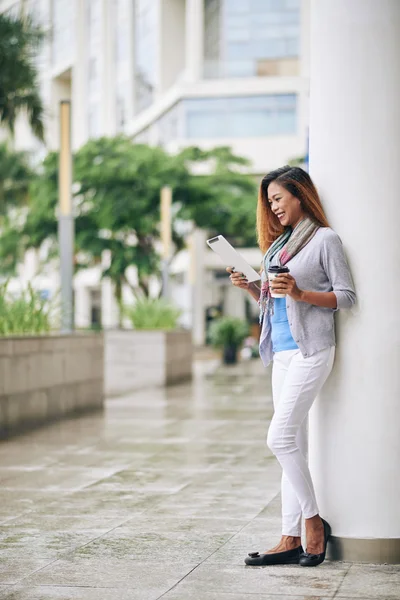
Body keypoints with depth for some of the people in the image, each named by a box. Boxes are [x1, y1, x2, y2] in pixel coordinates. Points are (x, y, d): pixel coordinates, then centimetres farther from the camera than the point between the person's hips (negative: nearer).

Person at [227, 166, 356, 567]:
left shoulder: (324, 239, -2)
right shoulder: (279, 244, 20)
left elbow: (346, 296, -7)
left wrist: (301, 293, -18)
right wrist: (249, 287, 6)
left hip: (310, 350, -8)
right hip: (282, 352, 8)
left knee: (280, 437, -15)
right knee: (293, 444, 5)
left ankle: (314, 521, -1)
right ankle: (291, 540, 6)